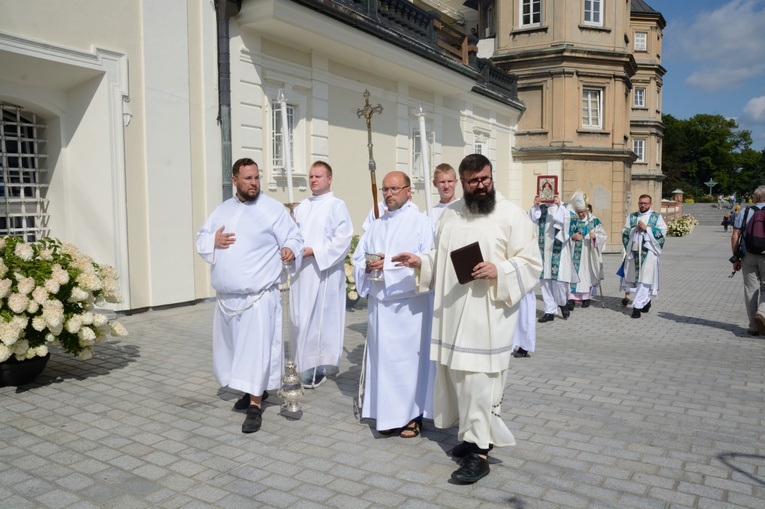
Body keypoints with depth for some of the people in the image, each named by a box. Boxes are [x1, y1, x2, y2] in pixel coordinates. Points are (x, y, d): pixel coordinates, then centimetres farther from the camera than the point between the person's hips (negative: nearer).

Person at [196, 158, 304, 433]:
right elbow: (201, 238, 17)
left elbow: (293, 238, -5)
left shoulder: (273, 209, -4)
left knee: (257, 347, -7)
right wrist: (213, 241, -5)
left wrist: (290, 251, -27)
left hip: (259, 295, -6)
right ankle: (252, 388, 38)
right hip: (226, 296, 6)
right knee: (233, 346, 17)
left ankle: (255, 405, 3)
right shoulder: (222, 210, 12)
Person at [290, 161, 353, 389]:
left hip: (324, 272, -6)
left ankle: (321, 366, 5)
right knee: (302, 319, 8)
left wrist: (313, 251, -17)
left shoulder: (337, 206, -2)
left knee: (321, 318, -3)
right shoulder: (301, 207, 17)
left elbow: (343, 238, -12)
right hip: (302, 272, 6)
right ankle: (305, 364, 18)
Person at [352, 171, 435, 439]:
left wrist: (388, 264, -16)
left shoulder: (421, 222, -2)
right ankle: (388, 414, 18)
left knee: (409, 357, -1)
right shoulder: (376, 226, 16)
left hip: (409, 303, -5)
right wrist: (368, 267, -8)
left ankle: (413, 414, 13)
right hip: (379, 303, 5)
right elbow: (358, 258, 15)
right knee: (382, 357, 7)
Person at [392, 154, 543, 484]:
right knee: (457, 375, 12)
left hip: (488, 315, -6)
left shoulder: (512, 215, -5)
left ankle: (479, 452, 2)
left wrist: (498, 271, -22)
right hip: (452, 314, 6)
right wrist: (421, 263, 2)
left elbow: (531, 263, -7)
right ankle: (474, 434, 29)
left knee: (479, 380, -6)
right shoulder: (450, 215, 12)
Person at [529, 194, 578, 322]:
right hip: (543, 250, 3)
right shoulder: (540, 208, 9)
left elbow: (571, 218, -16)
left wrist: (559, 206, -21)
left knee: (558, 277, -4)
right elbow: (531, 221, -4)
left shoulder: (563, 208, 2)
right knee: (545, 279, 3)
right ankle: (550, 311, 11)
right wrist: (535, 206, -14)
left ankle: (562, 302, 25)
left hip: (558, 250, -3)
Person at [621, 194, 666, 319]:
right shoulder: (631, 217, 14)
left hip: (648, 252, -3)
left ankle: (637, 306, -9)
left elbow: (662, 231, -5)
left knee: (644, 279, -10)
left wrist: (646, 228, -12)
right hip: (633, 251, 3)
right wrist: (635, 229, -9)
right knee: (633, 278, 7)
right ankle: (646, 301, 26)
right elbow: (624, 233, 8)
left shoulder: (657, 217, 6)